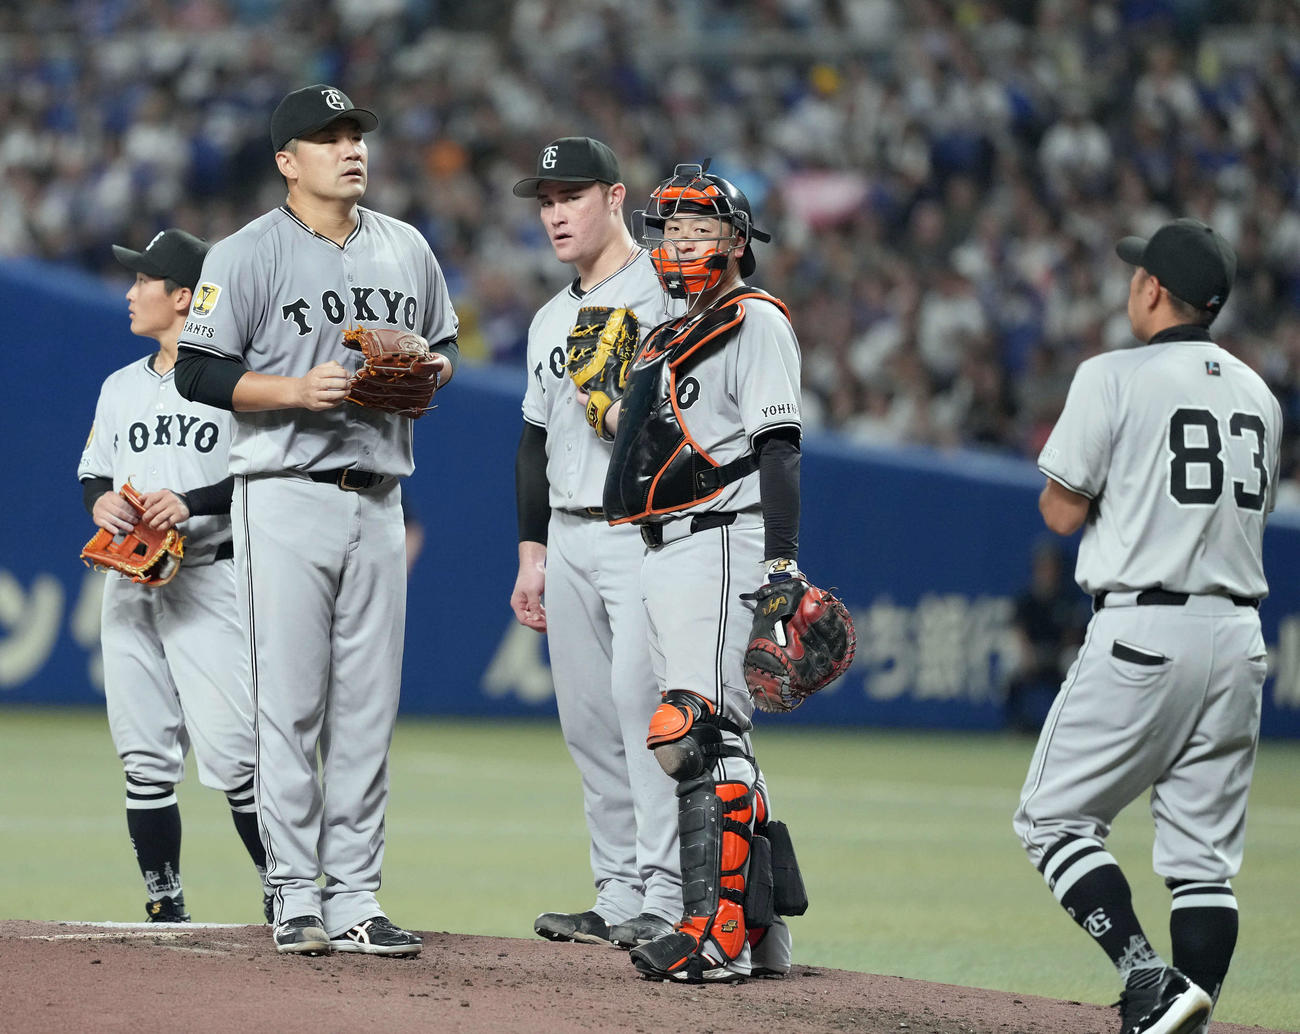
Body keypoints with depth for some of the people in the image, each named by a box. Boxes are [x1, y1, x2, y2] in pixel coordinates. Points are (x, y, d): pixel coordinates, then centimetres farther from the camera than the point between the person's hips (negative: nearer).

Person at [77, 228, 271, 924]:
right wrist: (99, 501, -2)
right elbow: (93, 473, 21)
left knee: (229, 751, -13)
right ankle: (164, 905, 7)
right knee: (145, 756, 2)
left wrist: (192, 503, -20)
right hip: (130, 580, 6)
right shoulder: (121, 387, 18)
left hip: (210, 575, -6)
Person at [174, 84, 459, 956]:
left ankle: (355, 898, 9)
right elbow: (199, 373, -7)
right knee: (291, 702, -5)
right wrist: (298, 390, -18)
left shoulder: (406, 249, 12)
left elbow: (445, 345, 22)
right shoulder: (247, 256, -4)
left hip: (378, 499, 5)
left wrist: (426, 374, 0)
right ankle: (296, 899, -1)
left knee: (369, 705, 5)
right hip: (288, 498, -5)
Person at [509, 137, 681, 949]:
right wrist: (532, 553, 19)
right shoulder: (551, 320, 20)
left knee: (644, 702, -15)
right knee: (588, 720, 7)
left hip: (643, 529, -8)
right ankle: (620, 896, 11)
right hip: (568, 538, 8)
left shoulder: (663, 291, -5)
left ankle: (668, 899, -16)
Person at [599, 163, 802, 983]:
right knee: (718, 739, 9)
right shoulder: (668, 337, 23)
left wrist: (782, 564, -21)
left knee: (705, 732, -17)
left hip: (721, 545, -10)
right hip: (661, 556, 10)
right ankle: (762, 931, 13)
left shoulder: (757, 322, -4)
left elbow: (777, 447, -13)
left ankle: (720, 933, -21)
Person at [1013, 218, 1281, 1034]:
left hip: (1143, 631, -6)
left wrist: (1061, 472, 16)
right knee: (1205, 853, 8)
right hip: (1238, 636, 6)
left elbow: (1064, 512, -5)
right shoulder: (1258, 394, 13)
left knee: (1054, 817, 3)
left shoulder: (1115, 378, -6)